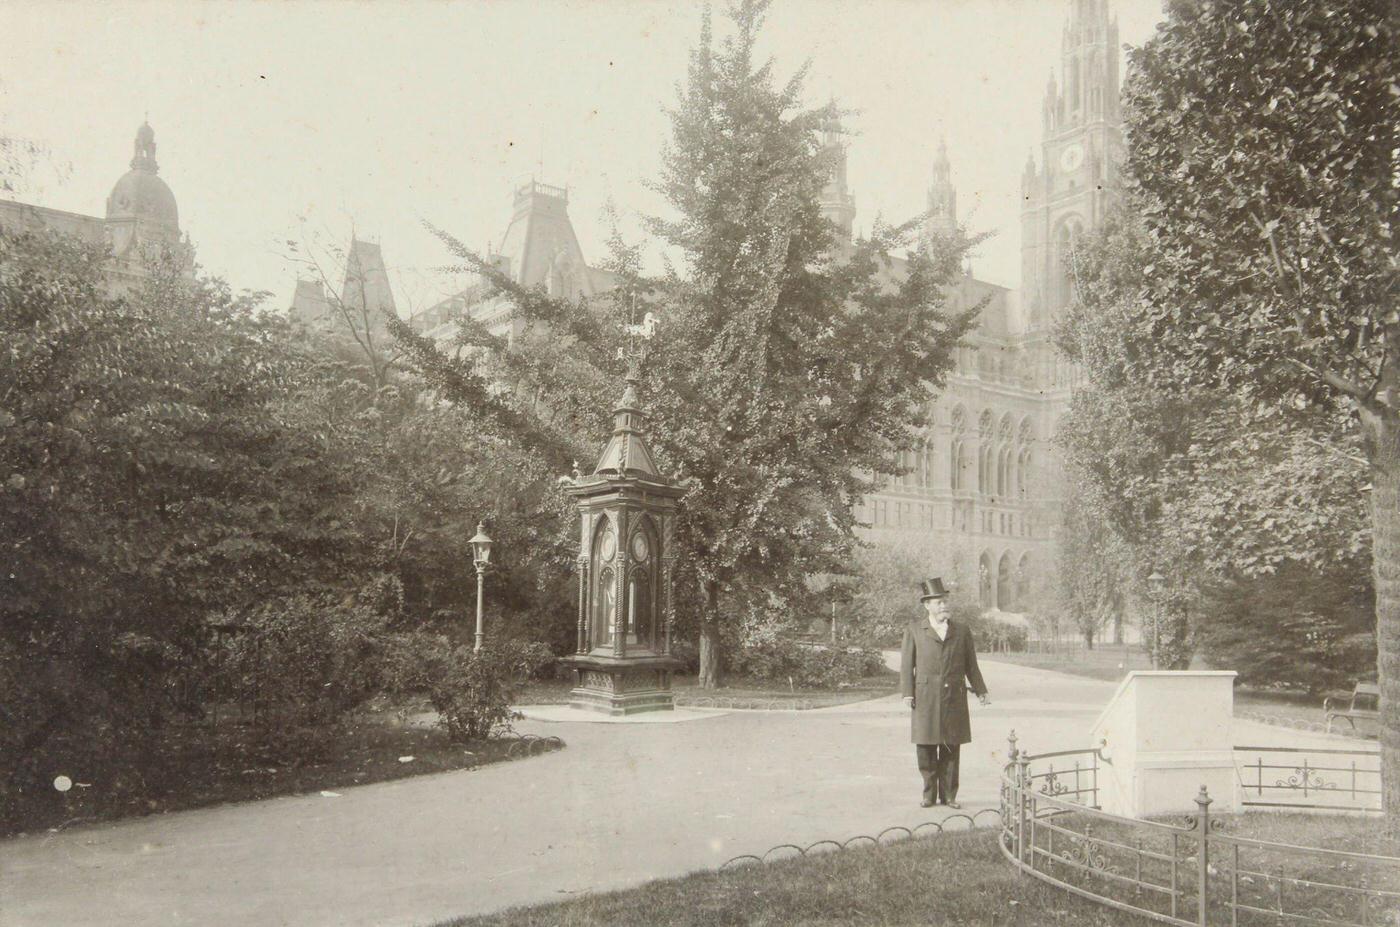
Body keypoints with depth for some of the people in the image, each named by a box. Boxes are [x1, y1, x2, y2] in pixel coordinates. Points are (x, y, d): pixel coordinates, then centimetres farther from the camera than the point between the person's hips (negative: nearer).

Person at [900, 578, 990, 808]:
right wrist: (907, 692, -6)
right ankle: (929, 795, 11)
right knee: (926, 749, 1)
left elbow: (971, 665, 15)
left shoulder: (962, 631, 11)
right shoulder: (914, 630, 6)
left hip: (954, 698, 1)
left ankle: (949, 795, 11)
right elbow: (907, 664, 3)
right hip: (925, 698, -1)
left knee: (951, 750, 4)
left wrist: (980, 692, 9)